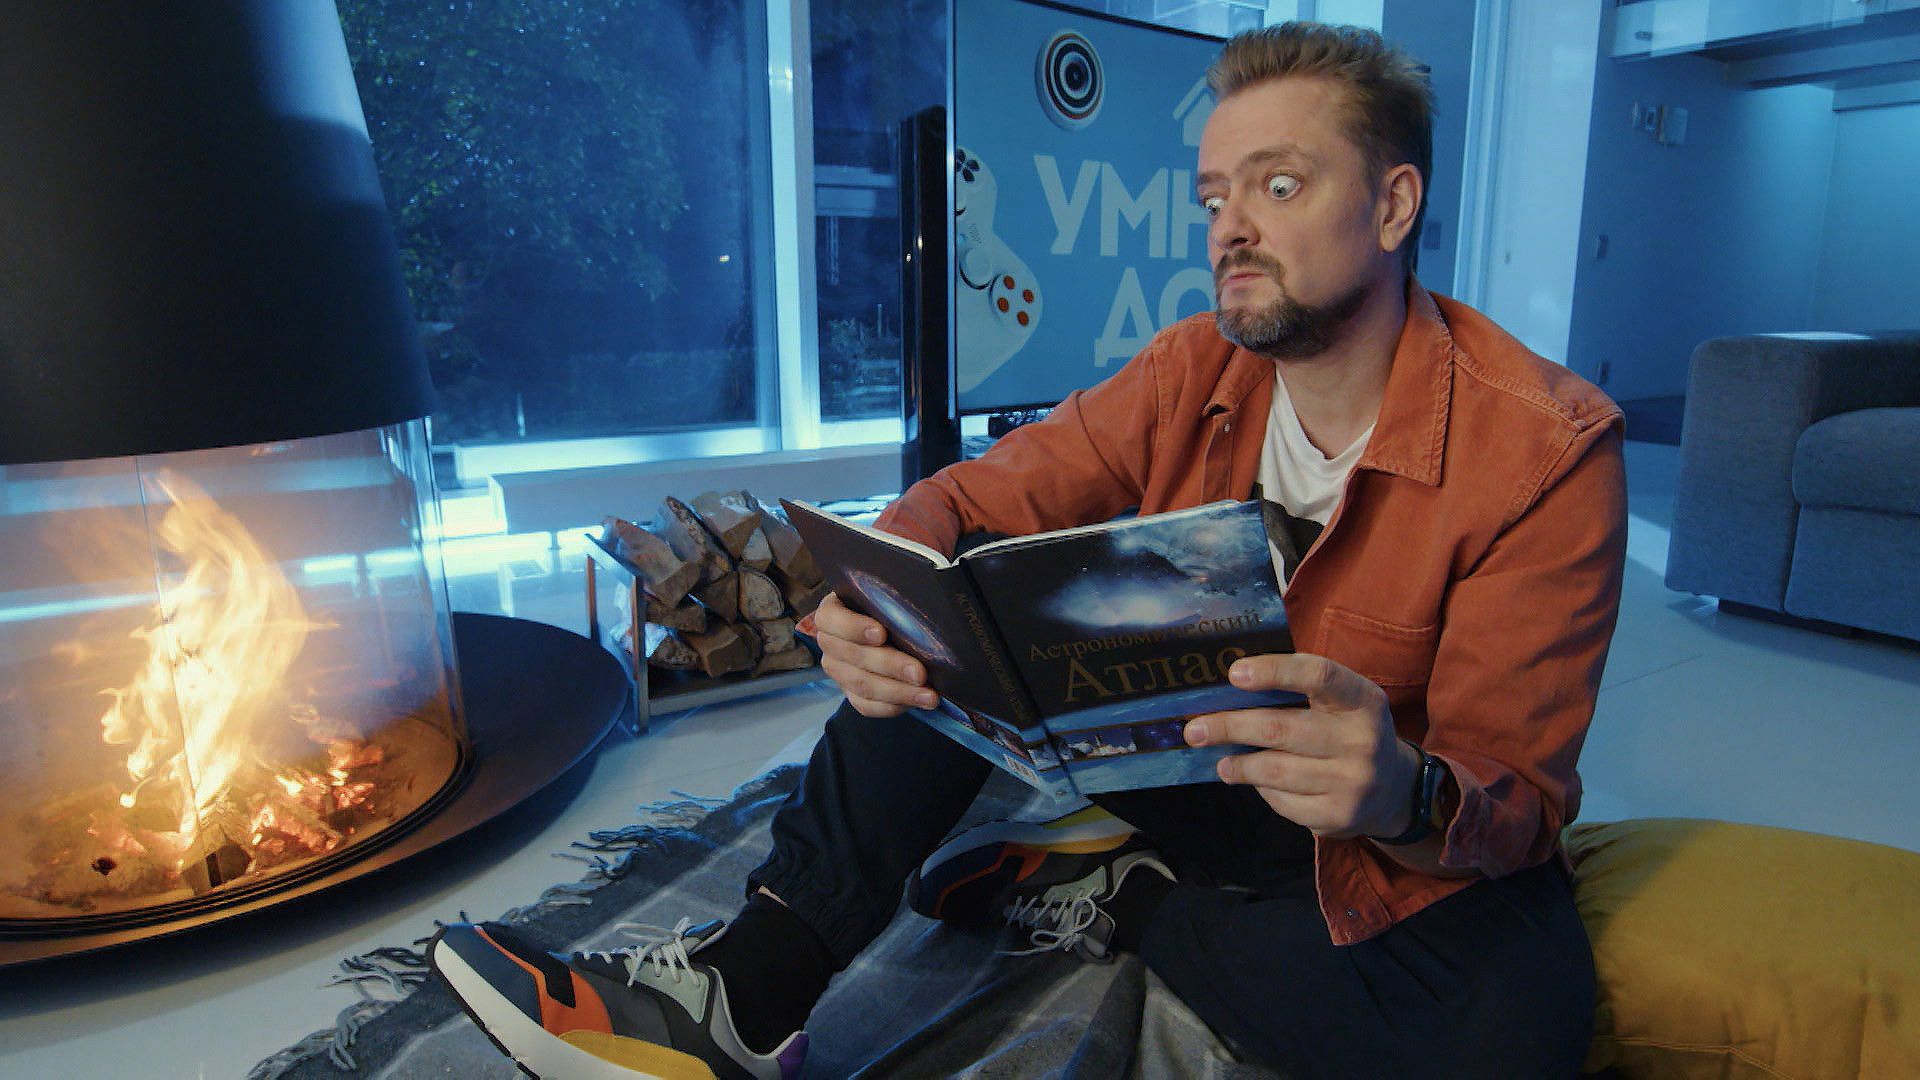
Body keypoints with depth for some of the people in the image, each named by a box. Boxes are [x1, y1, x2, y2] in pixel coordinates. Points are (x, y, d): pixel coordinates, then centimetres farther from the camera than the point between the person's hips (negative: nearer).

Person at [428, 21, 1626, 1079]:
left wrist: (1405, 795, -44)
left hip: (1408, 849, -2)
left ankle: (1116, 895, -10)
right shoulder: (1198, 369, -6)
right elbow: (979, 495, -11)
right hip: (1196, 765, 3)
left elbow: (1514, 801, -20)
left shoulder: (1546, 451, -19)